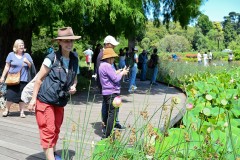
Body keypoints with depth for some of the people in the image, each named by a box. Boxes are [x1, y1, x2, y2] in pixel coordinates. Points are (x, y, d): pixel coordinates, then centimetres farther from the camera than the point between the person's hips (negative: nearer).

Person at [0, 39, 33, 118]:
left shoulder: (27, 55, 8)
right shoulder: (11, 55, 4)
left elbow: (31, 66, 9)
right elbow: (7, 67, 7)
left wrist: (27, 62, -9)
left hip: (23, 80, 1)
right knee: (10, 95, 0)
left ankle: (22, 112, 13)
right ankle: (7, 110, 18)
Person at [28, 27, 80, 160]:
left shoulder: (74, 60, 3)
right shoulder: (51, 58, -13)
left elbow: (74, 78, 18)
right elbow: (39, 78, -9)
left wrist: (73, 86, -4)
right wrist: (33, 98, -10)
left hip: (60, 102, 6)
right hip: (45, 100, -6)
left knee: (56, 129, 18)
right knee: (48, 130, -5)